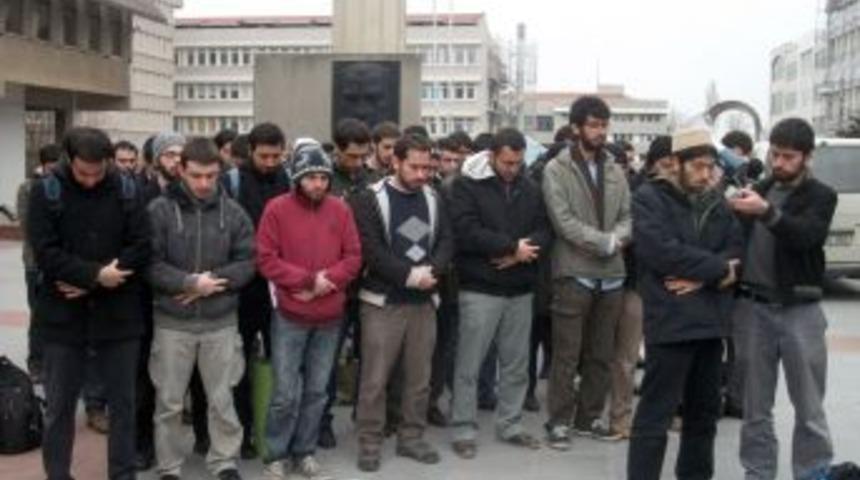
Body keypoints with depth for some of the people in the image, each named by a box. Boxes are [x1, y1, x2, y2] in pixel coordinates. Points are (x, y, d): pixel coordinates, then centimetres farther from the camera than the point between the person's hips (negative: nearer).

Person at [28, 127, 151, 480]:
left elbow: (142, 248, -6)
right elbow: (45, 252, -12)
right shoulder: (46, 191, -5)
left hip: (118, 313, 1)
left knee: (122, 402, 10)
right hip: (63, 314, -1)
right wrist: (95, 274, -19)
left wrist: (88, 283, -14)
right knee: (60, 405, 9)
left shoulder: (126, 190, -2)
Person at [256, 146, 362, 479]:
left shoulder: (341, 209, 4)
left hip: (330, 316, 3)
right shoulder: (277, 209, -6)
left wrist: (327, 280, -14)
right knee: (286, 393, -1)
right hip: (290, 315, -3)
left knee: (316, 391, 12)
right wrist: (308, 279, -16)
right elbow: (266, 260, -9)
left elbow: (353, 257, 3)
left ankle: (304, 451, 26)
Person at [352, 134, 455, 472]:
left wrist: (430, 270, -16)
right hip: (383, 301, -5)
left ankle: (412, 437, 25)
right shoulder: (370, 199, -7)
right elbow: (370, 249, -15)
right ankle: (369, 442, 14)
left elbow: (446, 241, 4)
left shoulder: (433, 199, 8)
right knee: (375, 378, 1)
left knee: (420, 377, 12)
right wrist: (409, 275, -19)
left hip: (424, 301, 5)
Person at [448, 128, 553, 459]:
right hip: (480, 289, -5)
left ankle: (510, 425, 26)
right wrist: (511, 246, -14)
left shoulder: (530, 189, 9)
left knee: (517, 364, 13)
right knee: (469, 365, 1)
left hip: (521, 289, 5)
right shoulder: (467, 185, -6)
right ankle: (464, 430, 11)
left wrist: (520, 253, -15)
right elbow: (467, 232, -17)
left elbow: (546, 230, 4)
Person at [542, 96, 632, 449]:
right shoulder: (556, 170, -5)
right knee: (566, 354, 0)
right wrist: (606, 242, -16)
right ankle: (559, 421, 10)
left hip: (611, 274, 5)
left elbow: (627, 215, 9)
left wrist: (619, 236, -13)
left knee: (602, 354, 12)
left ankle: (589, 418, 24)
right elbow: (564, 221, -13)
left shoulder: (615, 171, 12)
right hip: (574, 273, -5)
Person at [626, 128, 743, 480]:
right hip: (669, 321, -7)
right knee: (656, 414, -4)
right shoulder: (648, 199, -6)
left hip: (710, 321, 7)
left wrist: (701, 277, -14)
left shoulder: (716, 204, 14)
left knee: (704, 411, 17)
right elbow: (663, 252, -19)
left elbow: (736, 251, 4)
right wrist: (717, 269, -11)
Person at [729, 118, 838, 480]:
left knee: (809, 409, 5)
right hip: (754, 308, 3)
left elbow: (806, 235, -20)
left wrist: (768, 212, -35)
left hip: (799, 311, -3)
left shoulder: (821, 196, 0)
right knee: (756, 407, 10)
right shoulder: (759, 190, 10)